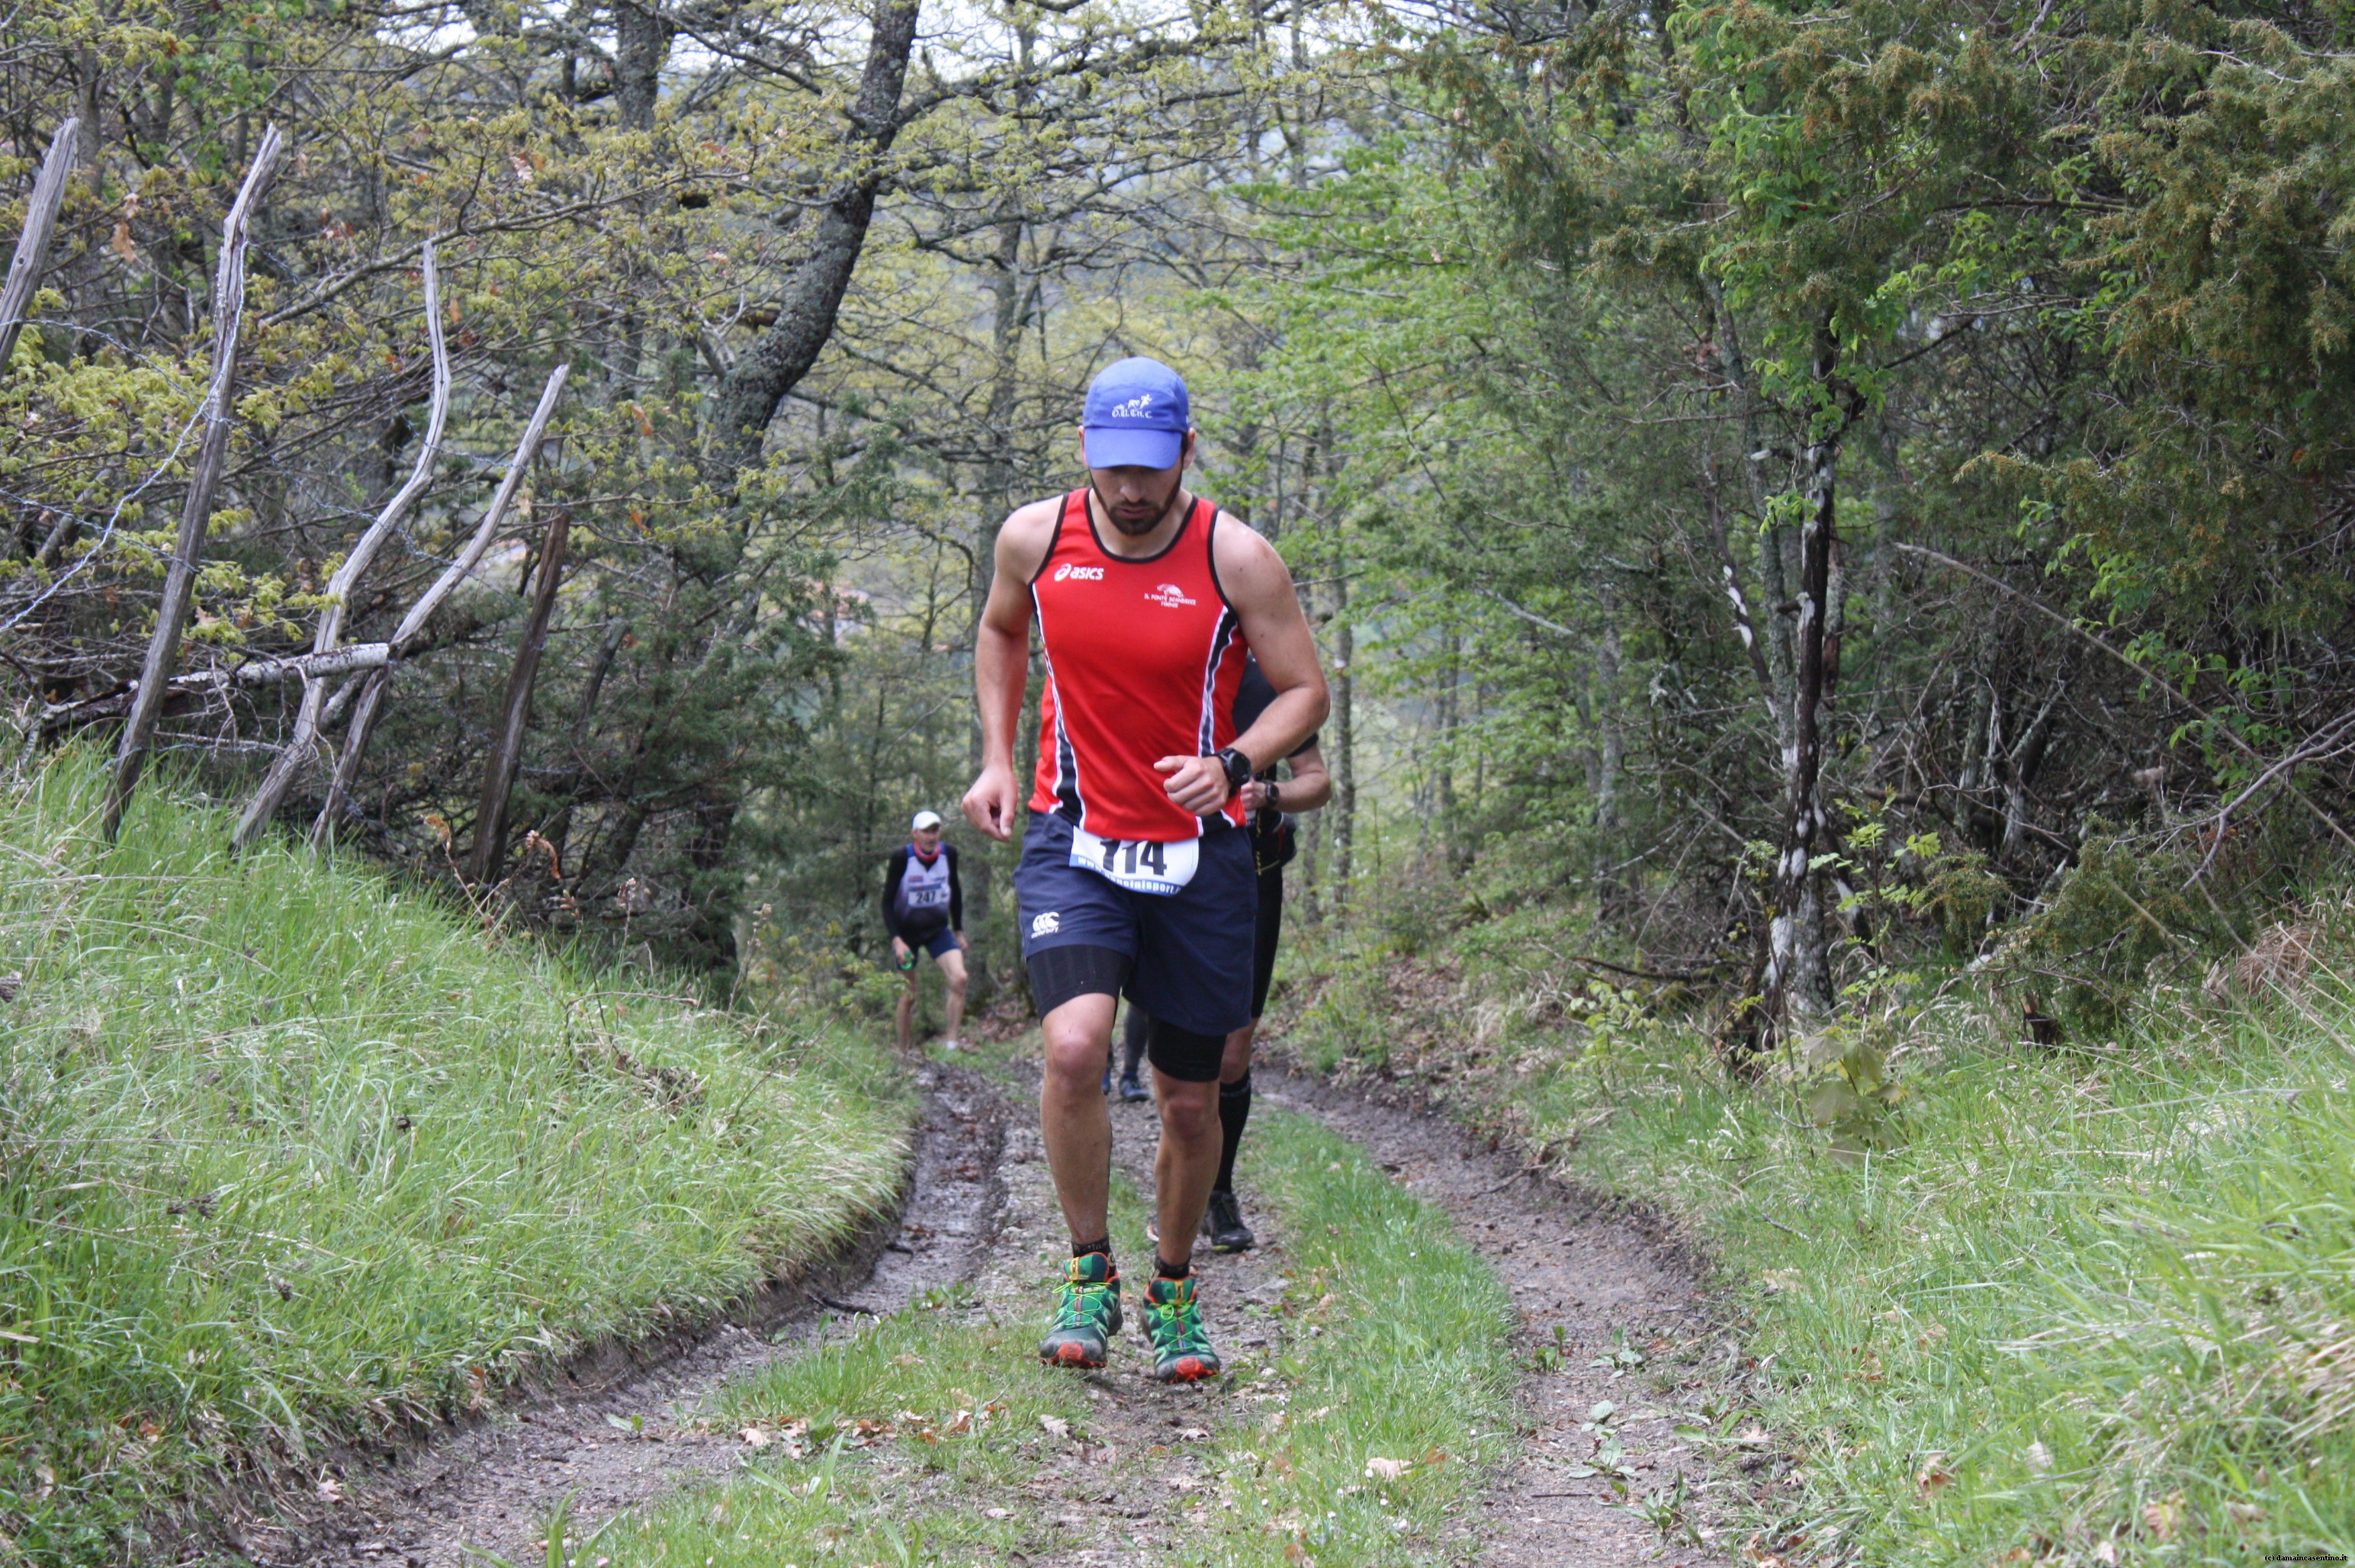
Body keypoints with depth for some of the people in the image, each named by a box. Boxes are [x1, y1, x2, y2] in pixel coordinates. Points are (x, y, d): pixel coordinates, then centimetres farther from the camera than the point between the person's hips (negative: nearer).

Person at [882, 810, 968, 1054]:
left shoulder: (949, 854, -8)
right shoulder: (901, 858, -19)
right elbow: (887, 901, -13)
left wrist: (959, 930, 11)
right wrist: (897, 940, -22)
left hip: (938, 930, 3)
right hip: (907, 932, -3)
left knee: (959, 978, -20)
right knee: (908, 996, 3)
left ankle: (951, 1043, -16)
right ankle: (905, 1053, 17)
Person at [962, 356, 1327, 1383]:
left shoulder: (1237, 559, -10)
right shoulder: (1034, 538, -3)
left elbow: (1305, 690, -3)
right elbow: (999, 632, 18)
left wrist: (1232, 764, -22)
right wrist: (997, 757, 7)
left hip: (1198, 854, 0)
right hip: (1070, 842, 0)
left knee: (1190, 1099, 7)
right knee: (1074, 1047, -24)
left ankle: (1174, 1290, 32)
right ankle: (1089, 1274, -3)